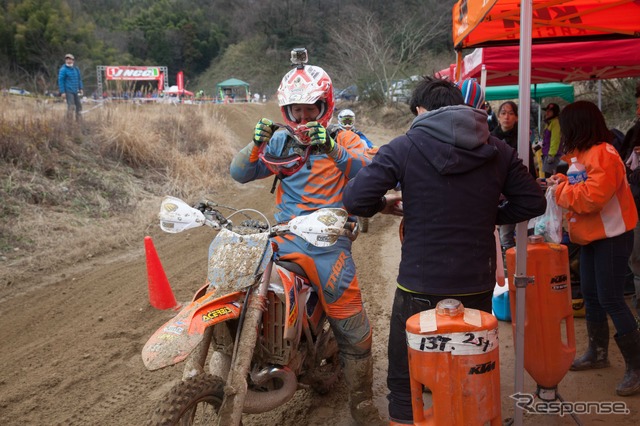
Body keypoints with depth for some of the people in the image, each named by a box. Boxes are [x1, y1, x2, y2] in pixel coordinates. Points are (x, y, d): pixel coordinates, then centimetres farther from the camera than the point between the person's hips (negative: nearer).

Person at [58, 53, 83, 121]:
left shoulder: (76, 69, 12)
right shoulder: (63, 69, -7)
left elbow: (79, 79, 22)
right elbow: (60, 81, -9)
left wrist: (80, 89, 15)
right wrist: (62, 92, -14)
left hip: (76, 91, 7)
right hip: (68, 92, -7)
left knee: (79, 105, 10)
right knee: (71, 106, -13)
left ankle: (78, 120, 21)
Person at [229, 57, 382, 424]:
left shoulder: (343, 139, 2)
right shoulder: (280, 141, 11)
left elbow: (372, 171, -16)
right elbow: (241, 173, 6)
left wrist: (334, 150, -31)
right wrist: (256, 145, -14)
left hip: (330, 241, -3)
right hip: (285, 239, 3)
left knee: (354, 330, 0)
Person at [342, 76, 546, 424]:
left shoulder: (404, 148, -8)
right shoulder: (497, 150, 3)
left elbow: (355, 199, -15)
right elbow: (533, 202, 6)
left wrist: (386, 205, 5)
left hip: (420, 287, -3)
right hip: (477, 287, 4)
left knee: (406, 383, 11)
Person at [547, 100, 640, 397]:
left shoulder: (603, 155, -21)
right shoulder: (585, 153, 12)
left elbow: (591, 197, -30)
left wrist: (560, 189, -16)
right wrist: (562, 182, -2)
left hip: (612, 236, -10)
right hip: (592, 236, 10)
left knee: (610, 300, -9)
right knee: (591, 295, 16)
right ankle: (598, 353, 31)